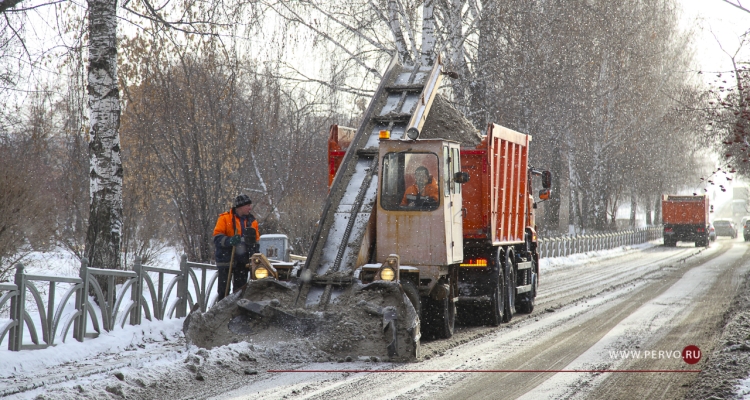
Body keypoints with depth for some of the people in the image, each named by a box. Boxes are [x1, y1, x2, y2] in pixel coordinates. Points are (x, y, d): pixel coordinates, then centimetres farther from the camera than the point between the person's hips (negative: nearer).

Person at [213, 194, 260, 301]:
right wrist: (229, 240, -26)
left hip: (243, 261, 4)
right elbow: (217, 237, -9)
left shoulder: (252, 221, 11)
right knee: (224, 290, -3)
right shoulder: (225, 218, -4)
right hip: (226, 259, -4)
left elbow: (256, 240, 20)